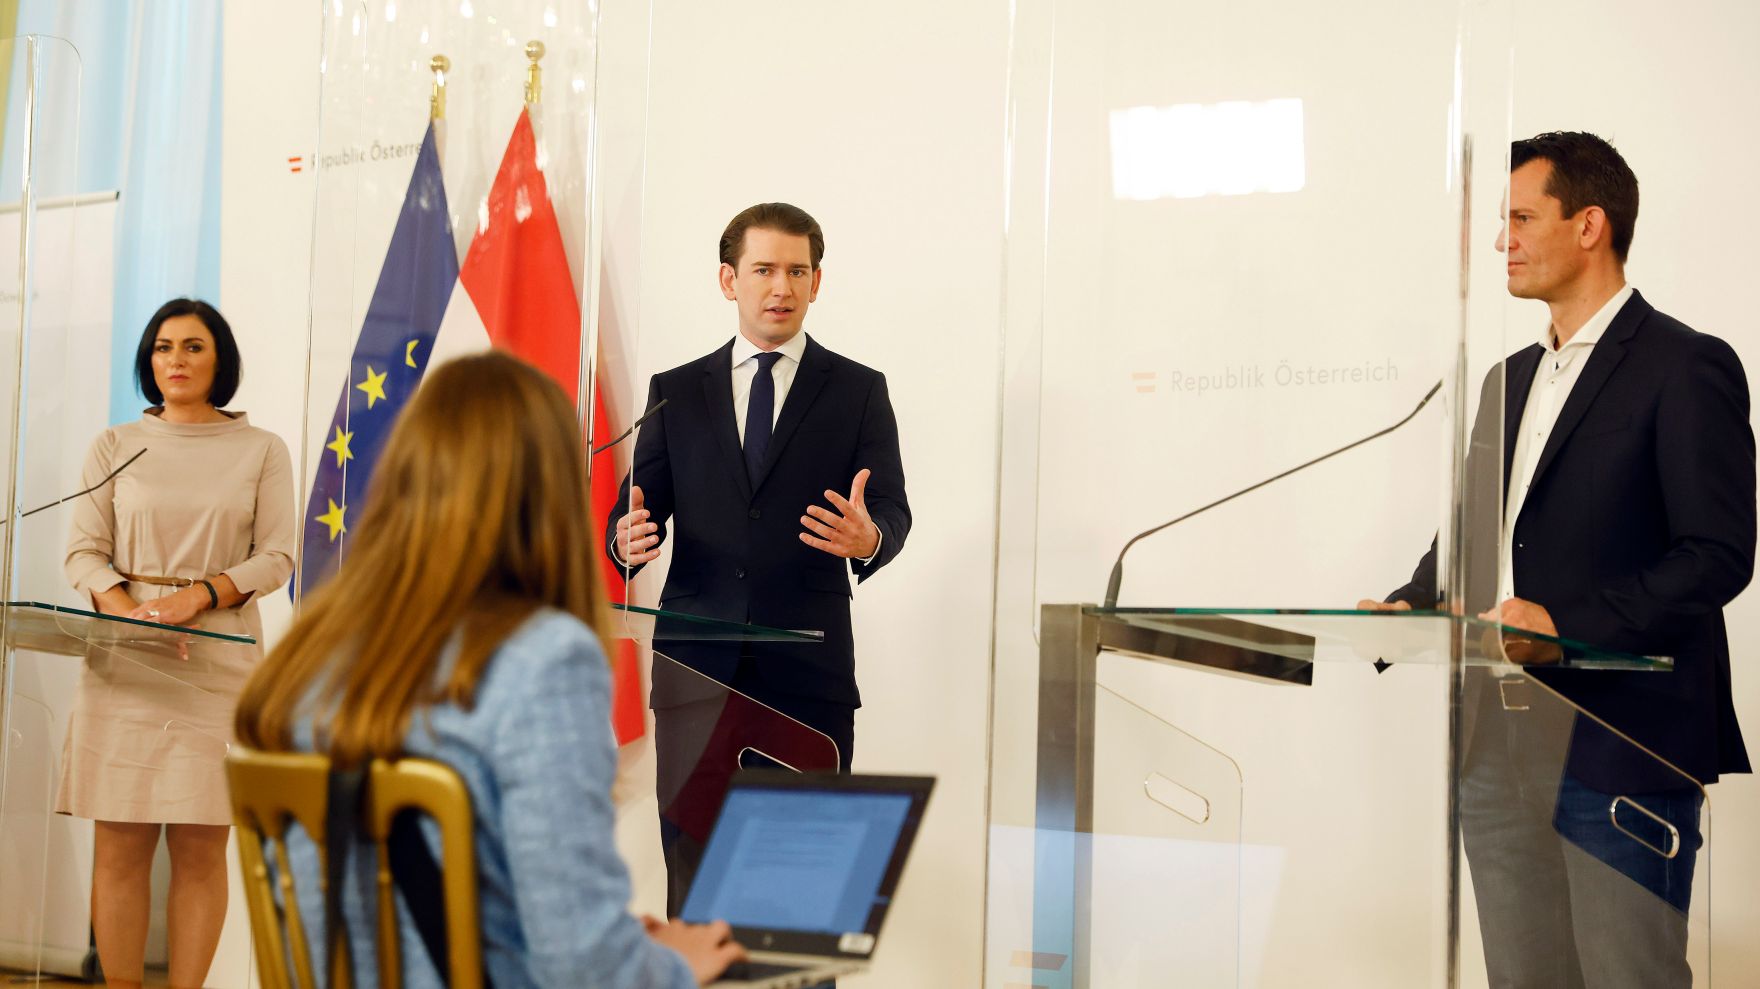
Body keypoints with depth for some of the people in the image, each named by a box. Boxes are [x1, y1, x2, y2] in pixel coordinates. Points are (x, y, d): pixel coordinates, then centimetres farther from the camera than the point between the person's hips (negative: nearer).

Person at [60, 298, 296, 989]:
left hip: (219, 665, -1)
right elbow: (84, 551, 6)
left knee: (201, 849, -2)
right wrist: (128, 611, -13)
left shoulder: (261, 451, 8)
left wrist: (198, 596, -12)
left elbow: (276, 557, 3)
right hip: (123, 666, 1)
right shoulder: (116, 446, 11)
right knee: (119, 848, -2)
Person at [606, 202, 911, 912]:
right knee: (691, 866, 4)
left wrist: (869, 538, -25)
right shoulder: (675, 393, 13)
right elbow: (639, 507, 10)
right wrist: (629, 540, -14)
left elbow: (892, 512, -1)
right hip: (695, 667, 1)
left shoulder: (857, 392, 8)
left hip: (809, 670, -1)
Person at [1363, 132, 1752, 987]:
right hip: (1499, 743, 8)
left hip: (1617, 747, -7)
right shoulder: (1513, 378, 18)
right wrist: (1409, 606, 3)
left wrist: (1567, 622, -22)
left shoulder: (1685, 367, -7)